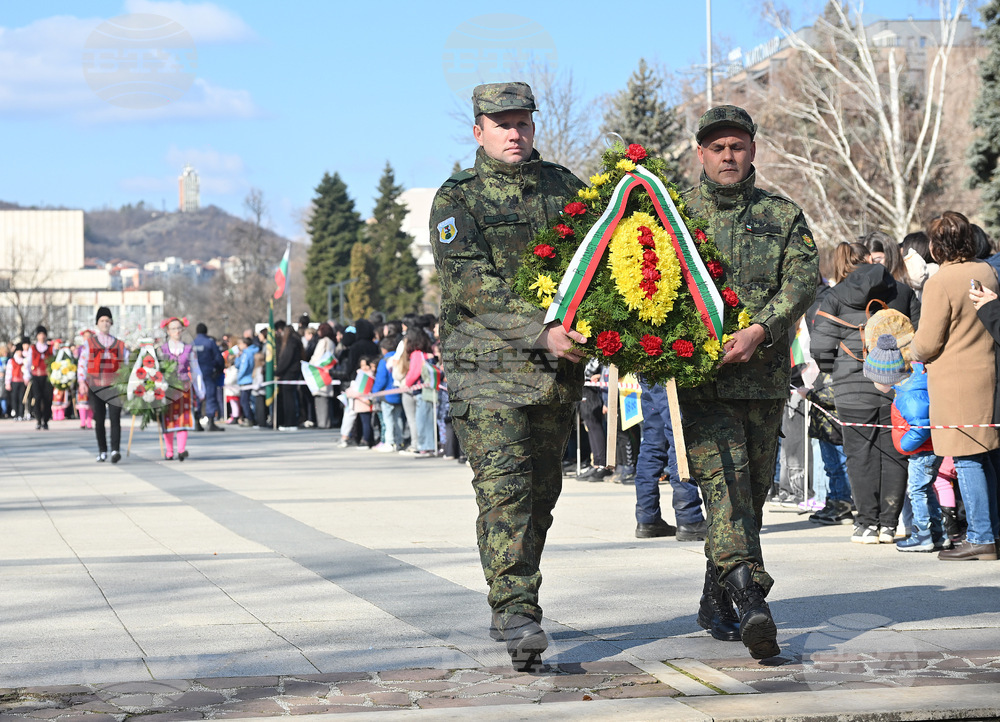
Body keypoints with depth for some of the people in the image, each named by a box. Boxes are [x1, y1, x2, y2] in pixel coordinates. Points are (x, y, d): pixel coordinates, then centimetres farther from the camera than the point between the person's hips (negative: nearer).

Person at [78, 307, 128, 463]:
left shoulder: (120, 344, 11)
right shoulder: (89, 343, 9)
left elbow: (127, 364, 14)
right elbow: (82, 363, 5)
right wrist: (82, 381, -8)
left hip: (114, 386, 0)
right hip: (95, 386, 0)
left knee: (115, 419, -12)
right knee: (99, 420, 3)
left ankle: (115, 450, -19)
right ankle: (102, 451, 15)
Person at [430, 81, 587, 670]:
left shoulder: (566, 188, 13)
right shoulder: (458, 200, 0)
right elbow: (473, 286, -11)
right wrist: (540, 331, -22)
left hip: (559, 367, 4)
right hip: (488, 363, -4)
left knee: (542, 491, 9)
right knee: (504, 486, -13)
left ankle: (518, 603, 21)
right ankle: (516, 614, -16)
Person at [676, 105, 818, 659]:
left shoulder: (784, 216, 11)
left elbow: (803, 279, -3)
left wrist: (759, 331, -19)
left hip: (765, 372, 3)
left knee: (753, 488, 9)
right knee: (723, 480, -16)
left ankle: (716, 598, 26)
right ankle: (751, 602, -27)